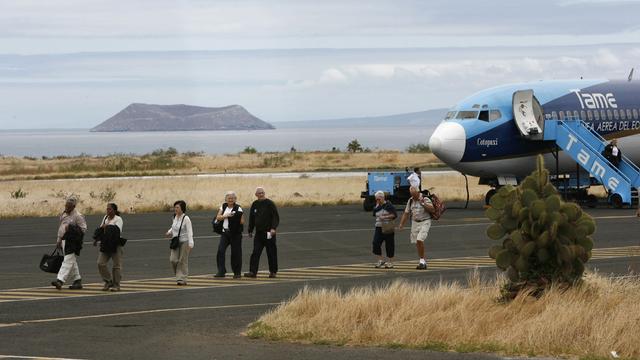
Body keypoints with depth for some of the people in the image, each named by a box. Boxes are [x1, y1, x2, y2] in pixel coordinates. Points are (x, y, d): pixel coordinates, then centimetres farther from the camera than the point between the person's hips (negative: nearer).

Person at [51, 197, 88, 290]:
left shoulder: (78, 216, -9)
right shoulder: (64, 214, 16)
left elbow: (83, 229, -11)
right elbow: (60, 227, 25)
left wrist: (71, 228, -20)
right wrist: (58, 239, 22)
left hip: (72, 242, -9)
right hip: (64, 240, 9)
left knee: (68, 261, -14)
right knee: (72, 262, 13)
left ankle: (60, 280, -24)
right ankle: (77, 281, 20)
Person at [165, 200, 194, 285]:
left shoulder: (186, 219, -15)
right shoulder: (175, 217, 5)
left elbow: (189, 232, -18)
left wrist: (190, 244, -25)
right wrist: (169, 232, 4)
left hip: (184, 242, -6)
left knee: (182, 261, -1)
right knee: (173, 259, -2)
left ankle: (182, 279, 8)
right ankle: (179, 275, 19)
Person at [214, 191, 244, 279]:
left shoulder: (238, 208, -4)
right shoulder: (223, 207, 9)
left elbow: (242, 222, -7)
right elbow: (218, 217, -1)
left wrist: (237, 218, -24)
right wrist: (226, 216, -15)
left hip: (235, 233, -3)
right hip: (225, 232, 3)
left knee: (235, 253, 0)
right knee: (220, 251, -8)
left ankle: (237, 272, 12)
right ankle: (221, 272, -5)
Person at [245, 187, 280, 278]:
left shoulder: (270, 204, -4)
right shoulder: (255, 205, 11)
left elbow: (276, 217, -8)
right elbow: (251, 218, 19)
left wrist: (273, 228, -20)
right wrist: (250, 231, 17)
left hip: (269, 232, -4)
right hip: (258, 232, 4)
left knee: (271, 253, 3)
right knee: (255, 253, -5)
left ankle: (273, 271, 14)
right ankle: (253, 272, -7)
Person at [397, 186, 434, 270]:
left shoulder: (425, 199, -8)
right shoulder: (410, 201, 9)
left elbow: (432, 209, -19)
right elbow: (406, 213, 15)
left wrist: (423, 203, -27)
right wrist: (401, 224, 10)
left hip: (424, 222, -6)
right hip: (415, 223, 6)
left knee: (420, 240, -20)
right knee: (417, 243, 4)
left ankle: (422, 260, -10)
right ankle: (423, 262, 13)